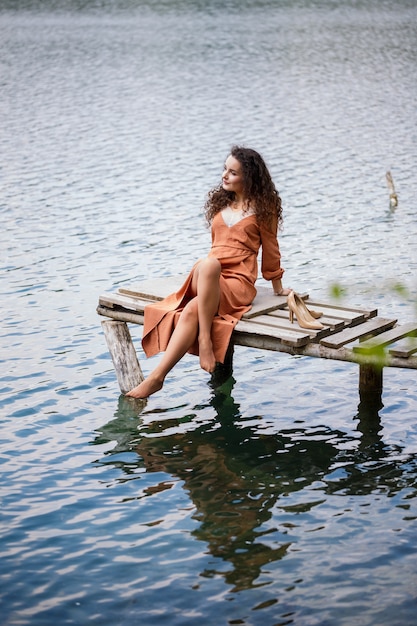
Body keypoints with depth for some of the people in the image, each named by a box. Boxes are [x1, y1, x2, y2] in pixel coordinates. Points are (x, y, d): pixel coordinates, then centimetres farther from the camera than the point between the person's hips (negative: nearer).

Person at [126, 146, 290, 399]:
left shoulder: (262, 207, 6)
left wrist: (278, 288, 19)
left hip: (238, 282, -3)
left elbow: (270, 250, 13)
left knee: (192, 310, -35)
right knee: (207, 264, -39)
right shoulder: (221, 201, 20)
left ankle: (157, 376, -39)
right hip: (205, 277, 3)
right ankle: (204, 339, -47)